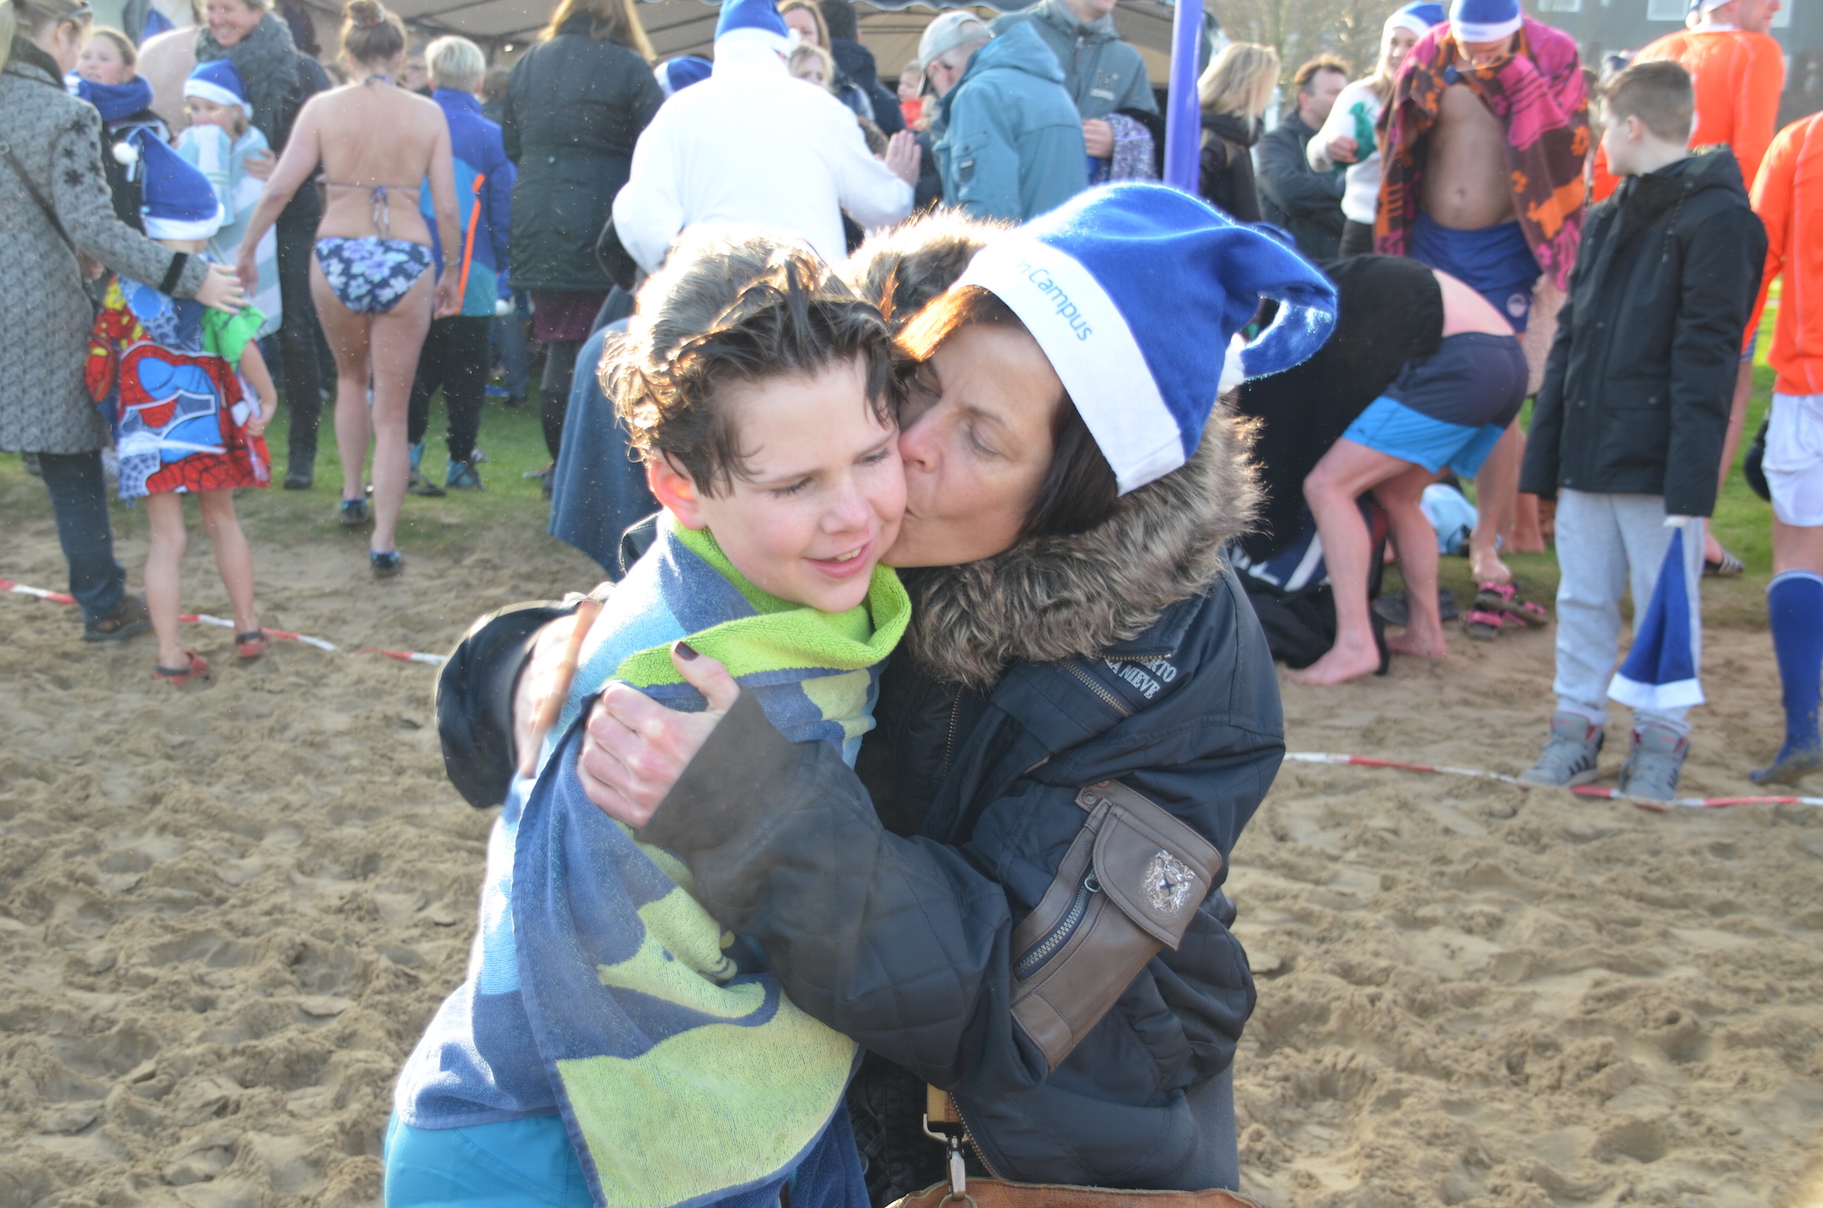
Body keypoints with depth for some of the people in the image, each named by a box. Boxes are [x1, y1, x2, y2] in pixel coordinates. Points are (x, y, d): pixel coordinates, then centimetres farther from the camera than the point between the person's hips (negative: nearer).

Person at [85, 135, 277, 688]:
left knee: (166, 539, 1)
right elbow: (242, 344, -17)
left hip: (148, 426, 1)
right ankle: (248, 627, 25)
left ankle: (170, 654, -1)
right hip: (210, 416, -1)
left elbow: (99, 362, 2)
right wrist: (267, 398, -7)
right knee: (221, 521, 18)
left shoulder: (122, 285, -2)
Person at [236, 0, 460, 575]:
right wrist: (452, 270, 12)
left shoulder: (323, 107, -1)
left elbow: (280, 188, -5)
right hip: (407, 262, -1)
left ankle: (352, 495, 32)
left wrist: (247, 248, 7)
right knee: (392, 412, 7)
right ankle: (383, 542, 3)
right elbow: (446, 206, -2)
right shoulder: (427, 114, -1)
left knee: (351, 378, 30)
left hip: (337, 257, 1)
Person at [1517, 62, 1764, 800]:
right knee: (1583, 600, 13)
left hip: (1657, 461, -7)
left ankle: (1660, 736, 16)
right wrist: (1545, 452, 10)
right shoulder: (1606, 219, 14)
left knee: (1667, 602, 4)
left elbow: (1707, 357, -15)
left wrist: (1690, 477, -19)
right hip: (1587, 454, 7)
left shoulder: (1717, 218, -10)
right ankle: (1577, 723, 23)